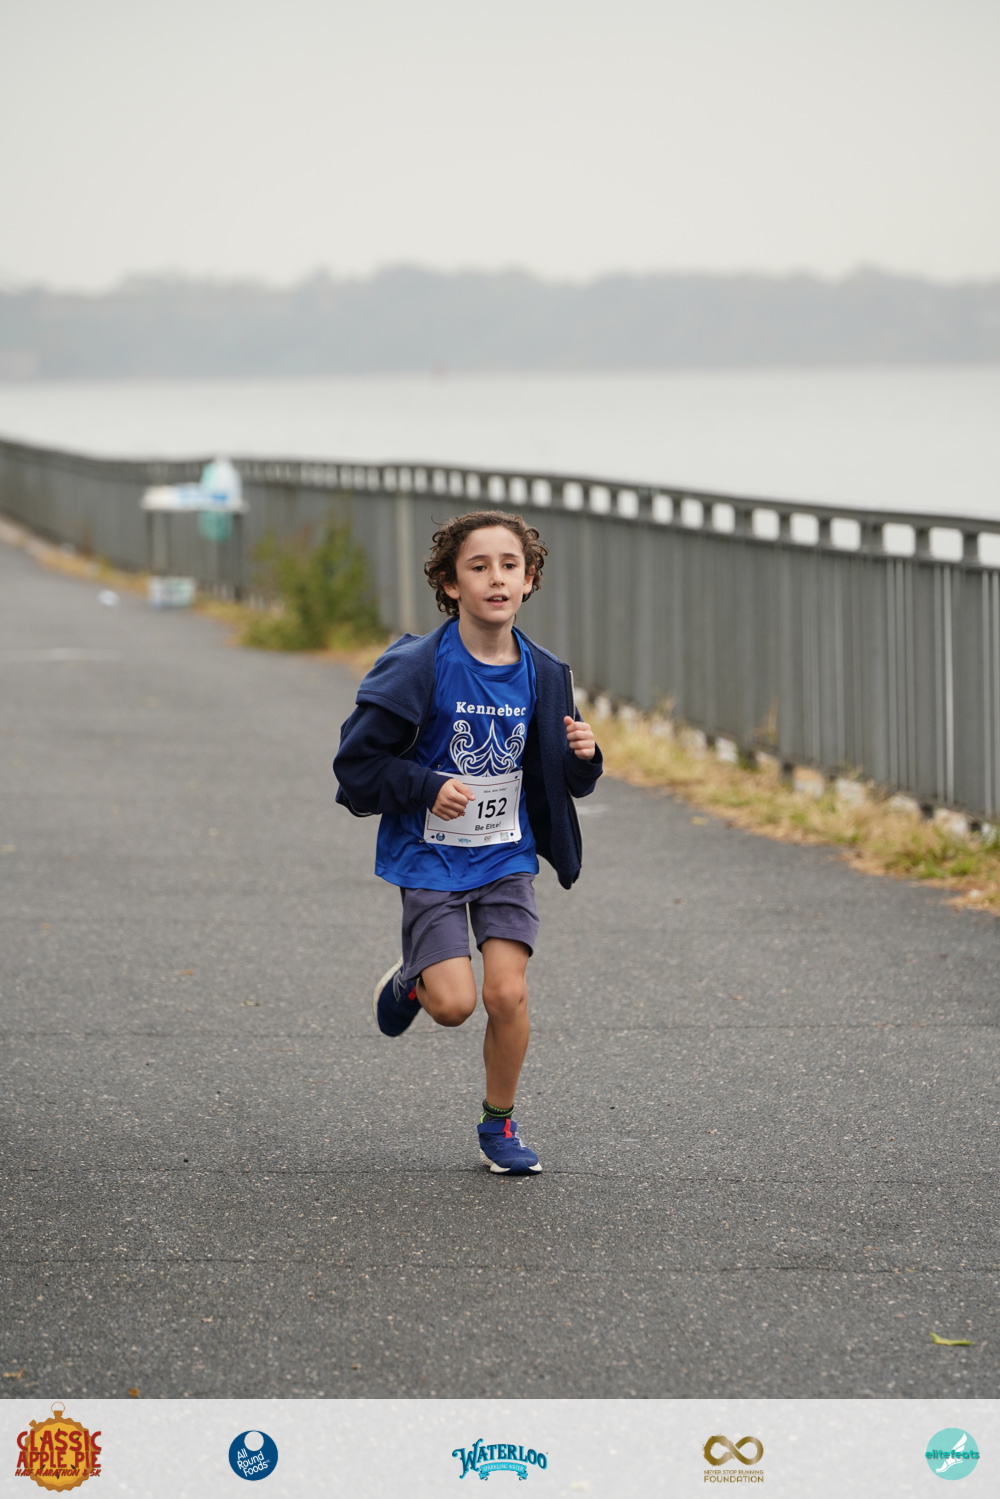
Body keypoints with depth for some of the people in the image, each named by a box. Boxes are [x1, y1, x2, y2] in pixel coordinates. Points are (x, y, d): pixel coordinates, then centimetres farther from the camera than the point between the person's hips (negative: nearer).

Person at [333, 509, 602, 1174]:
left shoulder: (543, 675, -2)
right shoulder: (420, 668, -15)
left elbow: (565, 780, 9)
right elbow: (356, 761, -10)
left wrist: (582, 756, -13)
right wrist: (427, 787, -22)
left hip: (507, 855, 3)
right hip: (431, 855, -3)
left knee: (508, 994, -8)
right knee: (454, 1003, -12)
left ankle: (500, 1126, 13)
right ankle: (414, 979, 25)